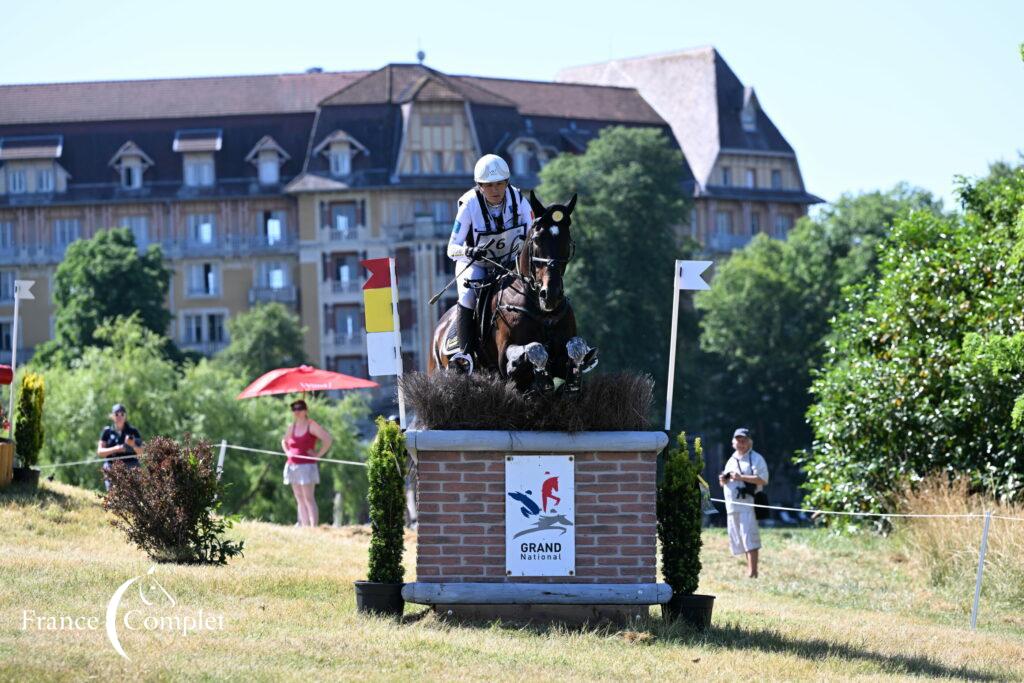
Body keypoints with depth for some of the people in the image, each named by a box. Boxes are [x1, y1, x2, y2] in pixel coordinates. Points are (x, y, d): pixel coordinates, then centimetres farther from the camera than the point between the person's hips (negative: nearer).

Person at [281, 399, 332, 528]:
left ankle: (313, 527, -14)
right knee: (299, 500, 6)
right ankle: (304, 526, 6)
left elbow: (328, 439, -15)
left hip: (307, 466, -7)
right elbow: (284, 441, 33)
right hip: (293, 467, 7)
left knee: (308, 499, -12)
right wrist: (288, 453, 16)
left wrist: (318, 454, -13)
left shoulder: (311, 426, -6)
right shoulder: (292, 427, 14)